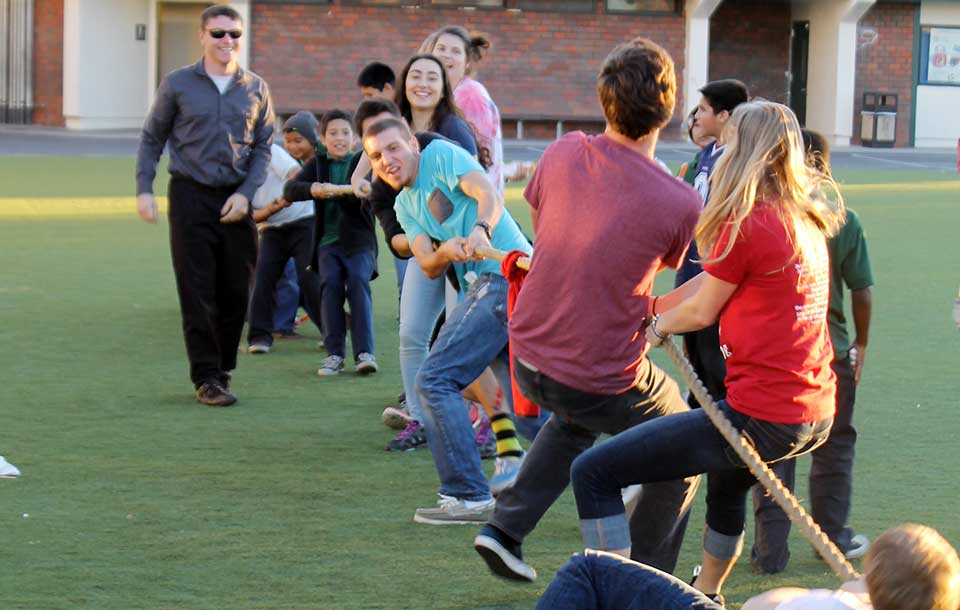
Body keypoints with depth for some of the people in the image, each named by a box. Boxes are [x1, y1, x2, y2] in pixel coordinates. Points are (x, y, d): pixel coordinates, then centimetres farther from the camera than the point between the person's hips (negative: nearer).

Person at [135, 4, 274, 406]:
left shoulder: (255, 89, 9)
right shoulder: (177, 84, 3)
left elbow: (263, 148, 9)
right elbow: (152, 139, 8)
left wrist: (245, 193, -5)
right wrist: (144, 189, -2)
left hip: (236, 200, 2)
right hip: (190, 196, -2)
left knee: (236, 292, 4)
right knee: (198, 293, -4)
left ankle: (223, 369, 18)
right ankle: (206, 378, 1)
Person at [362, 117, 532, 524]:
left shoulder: (441, 154, -1)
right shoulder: (404, 205, 21)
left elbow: (489, 195, -18)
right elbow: (428, 267, 6)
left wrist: (480, 229, -39)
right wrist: (446, 252, -17)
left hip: (501, 274, -10)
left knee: (434, 379, -12)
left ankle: (468, 496, -13)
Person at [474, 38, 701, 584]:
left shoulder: (564, 153, -8)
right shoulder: (681, 203, -20)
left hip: (530, 355, 5)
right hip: (605, 381, -5)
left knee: (574, 420, 38)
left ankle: (506, 529, 28)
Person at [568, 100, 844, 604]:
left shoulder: (746, 225, -13)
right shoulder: (807, 221, 12)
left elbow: (702, 310, -1)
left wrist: (657, 327, 19)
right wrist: (649, 309, 26)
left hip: (760, 417, -10)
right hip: (817, 417, 10)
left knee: (592, 473, -9)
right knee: (728, 480, 42)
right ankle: (706, 595, 57)